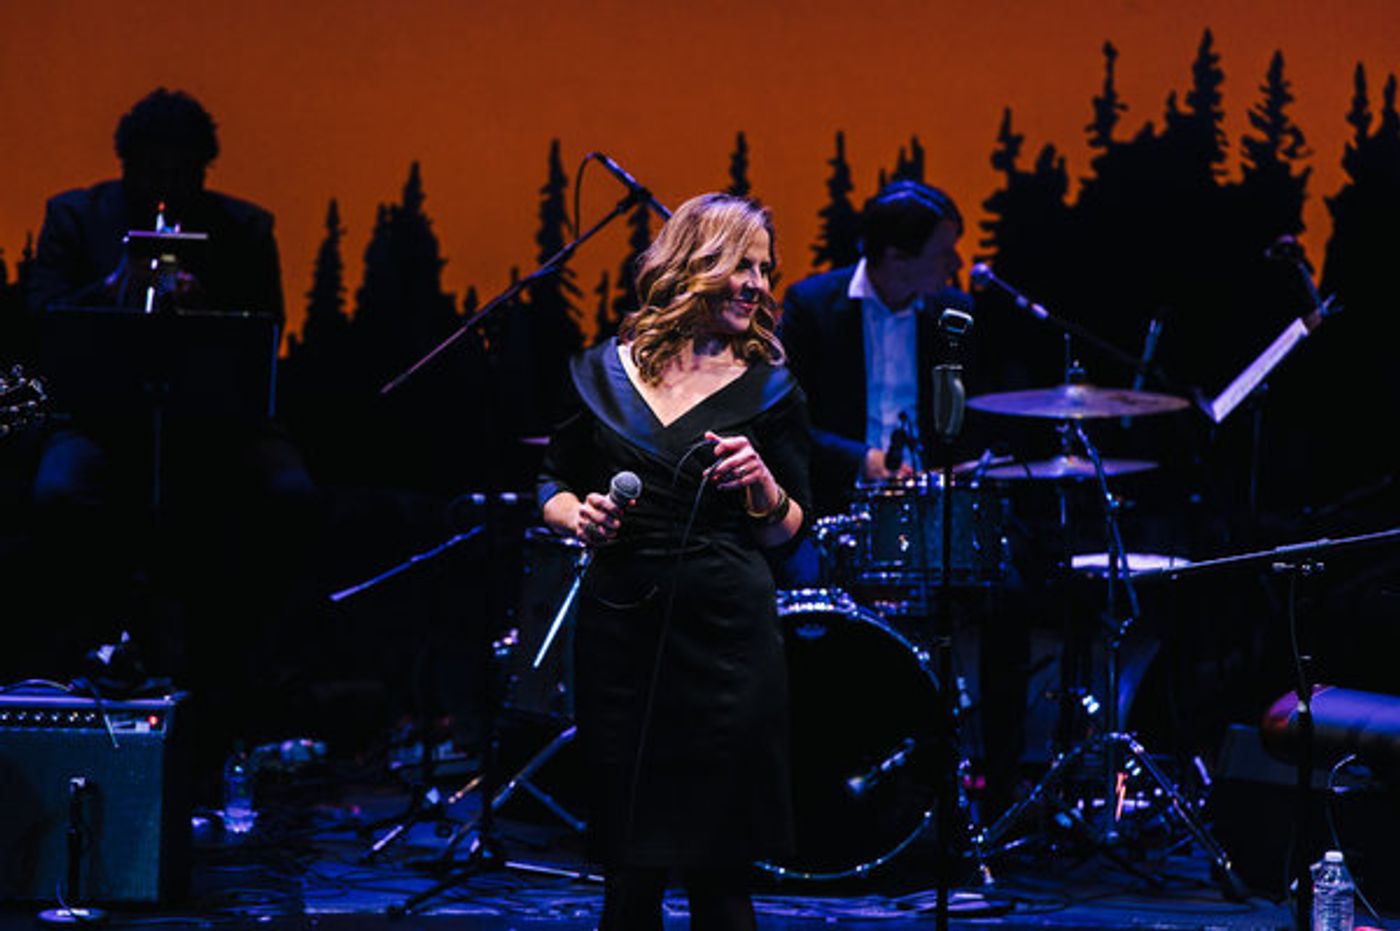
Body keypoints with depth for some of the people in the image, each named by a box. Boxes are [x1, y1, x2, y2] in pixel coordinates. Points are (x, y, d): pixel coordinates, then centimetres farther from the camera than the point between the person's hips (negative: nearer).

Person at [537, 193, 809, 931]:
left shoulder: (768, 389, 4)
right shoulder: (603, 373, 7)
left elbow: (789, 532, 4)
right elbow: (554, 486, 16)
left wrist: (765, 488, -16)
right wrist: (578, 516, -6)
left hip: (727, 640, -1)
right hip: (620, 630, 1)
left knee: (717, 870, -1)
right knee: (630, 872, 4)